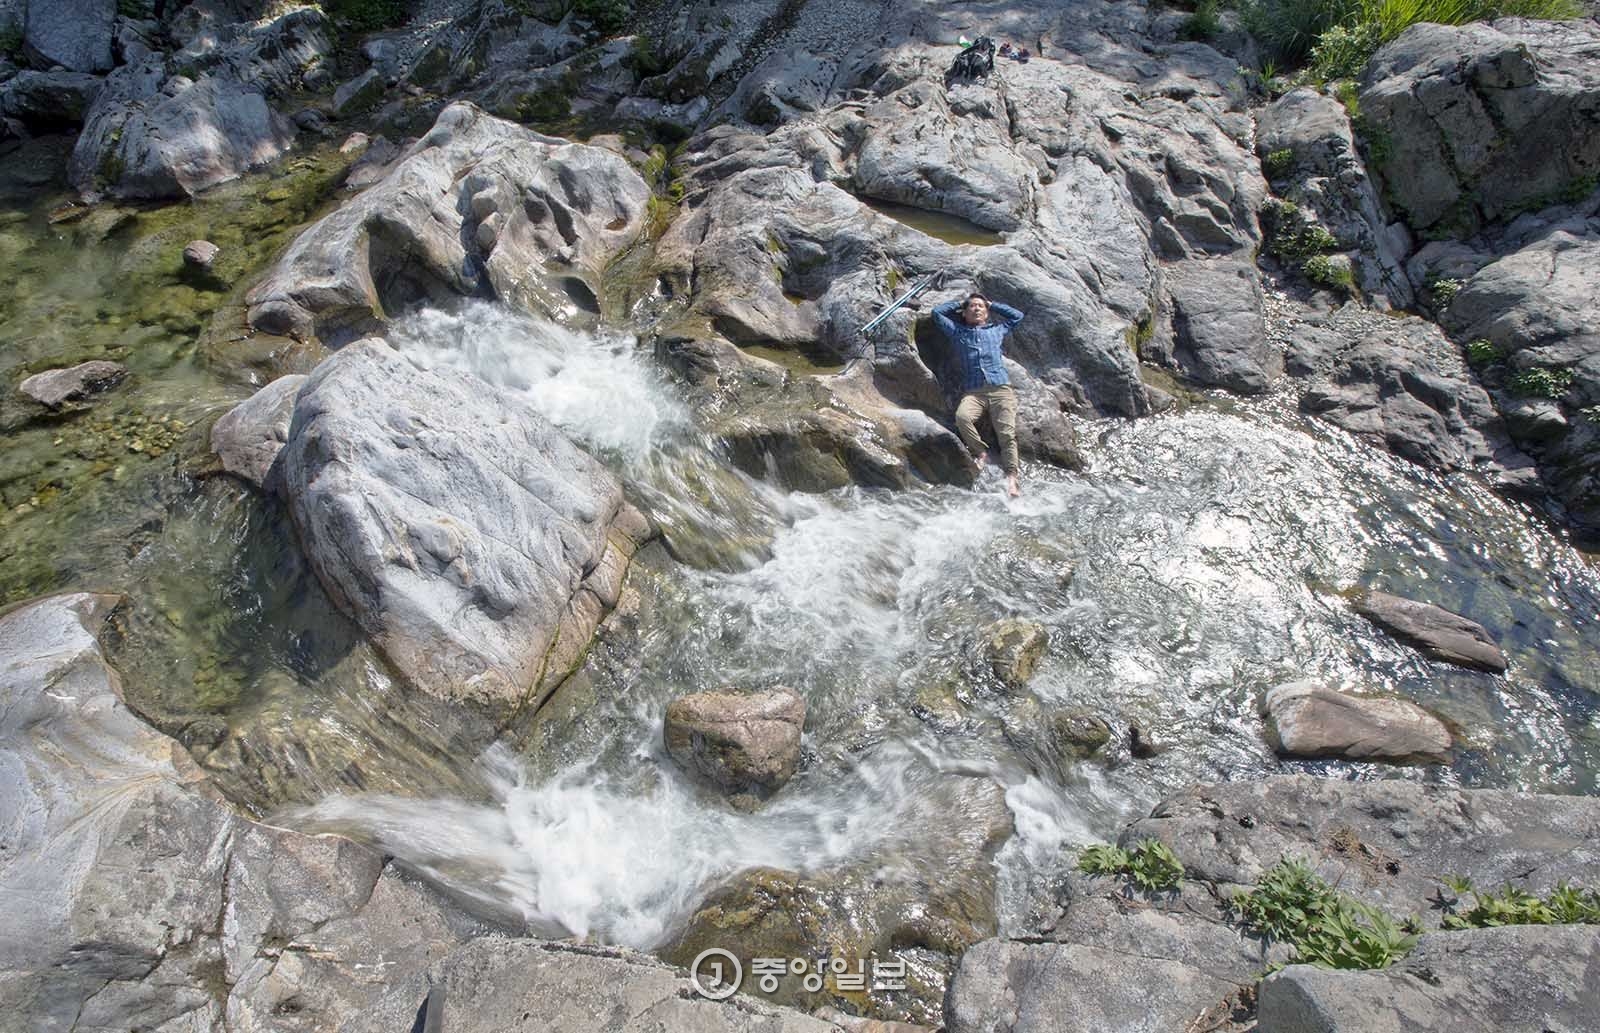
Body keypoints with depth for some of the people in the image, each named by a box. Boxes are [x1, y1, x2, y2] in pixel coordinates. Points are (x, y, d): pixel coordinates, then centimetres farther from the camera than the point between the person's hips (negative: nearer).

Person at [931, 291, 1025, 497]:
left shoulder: (996, 330, 25)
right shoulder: (958, 332, 22)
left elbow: (1018, 316, 35)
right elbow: (937, 312, 22)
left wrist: (992, 304, 34)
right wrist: (959, 302, 30)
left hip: (1001, 389, 0)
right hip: (973, 392, 0)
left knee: (1007, 433, -16)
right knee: (962, 417, -32)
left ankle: (1012, 477, -23)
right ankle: (981, 451, -12)